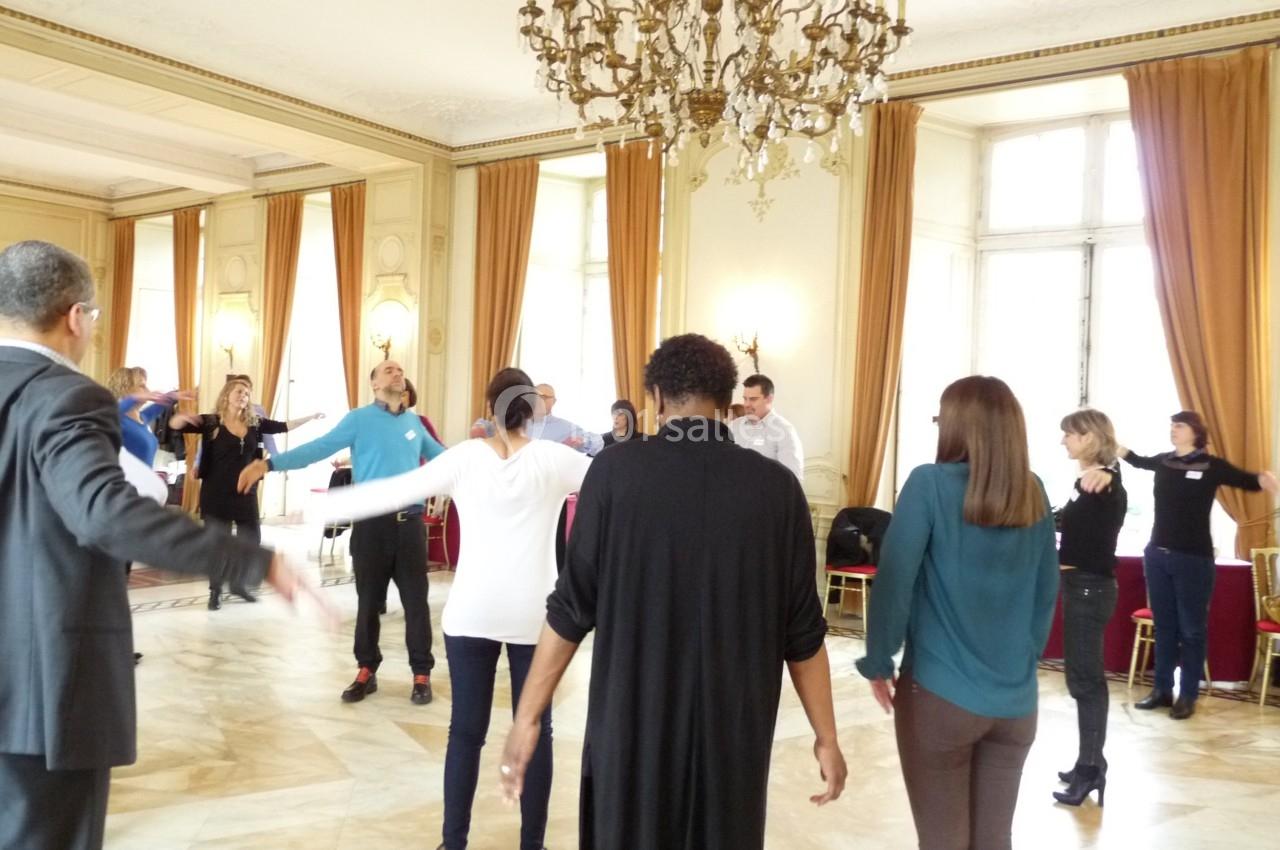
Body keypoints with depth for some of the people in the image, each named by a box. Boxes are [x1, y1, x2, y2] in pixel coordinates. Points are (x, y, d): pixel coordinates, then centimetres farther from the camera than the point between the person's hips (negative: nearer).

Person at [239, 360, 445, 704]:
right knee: (369, 601, 8)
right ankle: (367, 671, 22)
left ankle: (422, 674, 15)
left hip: (410, 522, 2)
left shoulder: (414, 421, 11)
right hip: (373, 522, -2)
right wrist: (269, 464, -22)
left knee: (416, 600, 4)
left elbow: (439, 455, 26)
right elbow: (319, 448, -10)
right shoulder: (359, 419, -1)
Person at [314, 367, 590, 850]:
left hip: (472, 612, 1)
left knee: (466, 731, 8)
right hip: (535, 614, 0)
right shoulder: (554, 459, -3)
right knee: (535, 731, 9)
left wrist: (322, 507, 6)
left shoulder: (465, 457, -2)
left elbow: (395, 490, -2)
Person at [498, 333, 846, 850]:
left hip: (633, 718, -1)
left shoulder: (616, 470, -10)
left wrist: (528, 716, 0)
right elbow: (802, 629, -3)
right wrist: (826, 736, 7)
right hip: (735, 724, 1)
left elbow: (572, 606, -8)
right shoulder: (777, 486, -6)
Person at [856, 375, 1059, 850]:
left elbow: (894, 580, -14)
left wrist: (878, 664, -3)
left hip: (940, 695, -5)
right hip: (1016, 701, 5)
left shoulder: (930, 484, -12)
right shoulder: (1033, 495, 3)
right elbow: (1046, 591, 10)